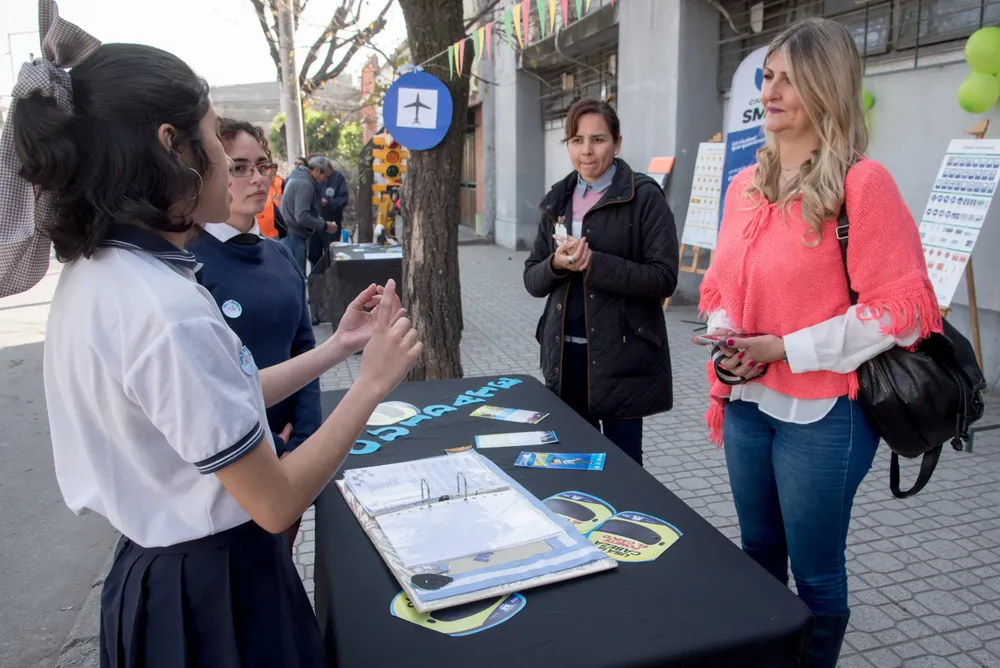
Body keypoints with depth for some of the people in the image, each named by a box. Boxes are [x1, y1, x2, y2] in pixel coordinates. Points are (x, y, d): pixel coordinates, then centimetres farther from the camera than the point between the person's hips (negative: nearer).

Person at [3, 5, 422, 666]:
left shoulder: (95, 269, -1)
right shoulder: (163, 309, -30)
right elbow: (276, 503, -23)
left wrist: (336, 348, 6)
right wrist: (373, 382, -16)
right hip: (214, 585, -8)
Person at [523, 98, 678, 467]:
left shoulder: (644, 197, -7)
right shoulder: (558, 200, 10)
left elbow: (663, 277, -14)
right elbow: (532, 279, 9)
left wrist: (594, 263, -21)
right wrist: (556, 265, -12)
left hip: (622, 354, -5)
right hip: (565, 354, 5)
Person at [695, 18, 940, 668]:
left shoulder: (862, 183, -14)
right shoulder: (745, 184, 7)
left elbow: (902, 308, -16)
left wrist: (783, 348, -18)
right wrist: (728, 337, -4)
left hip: (821, 413, -6)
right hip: (747, 403, 7)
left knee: (814, 571, 10)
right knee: (758, 554, 22)